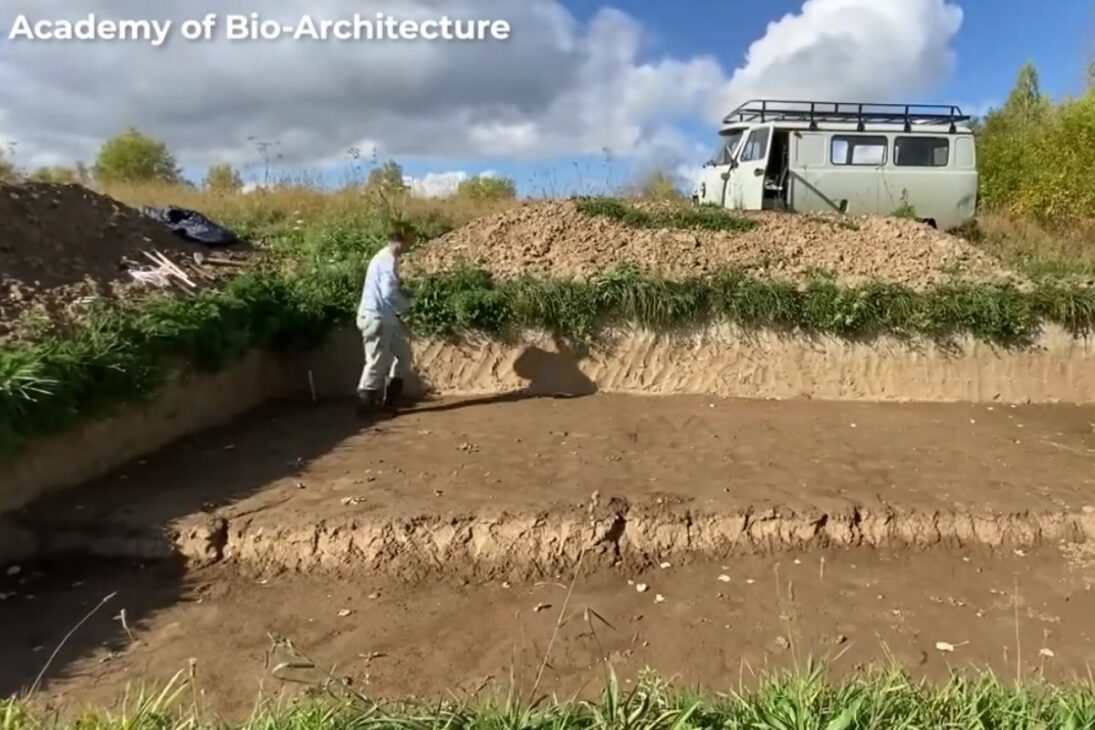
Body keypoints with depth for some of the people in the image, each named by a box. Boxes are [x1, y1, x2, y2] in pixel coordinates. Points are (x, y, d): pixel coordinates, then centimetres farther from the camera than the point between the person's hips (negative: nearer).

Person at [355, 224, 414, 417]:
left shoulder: (384, 257, 15)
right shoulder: (388, 260, -18)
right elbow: (389, 293, -25)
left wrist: (404, 292, 6)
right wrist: (406, 306, -9)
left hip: (386, 318, 10)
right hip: (378, 319, -10)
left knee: (403, 353, 16)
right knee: (377, 363, -3)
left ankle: (390, 401, 22)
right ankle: (365, 405, 7)